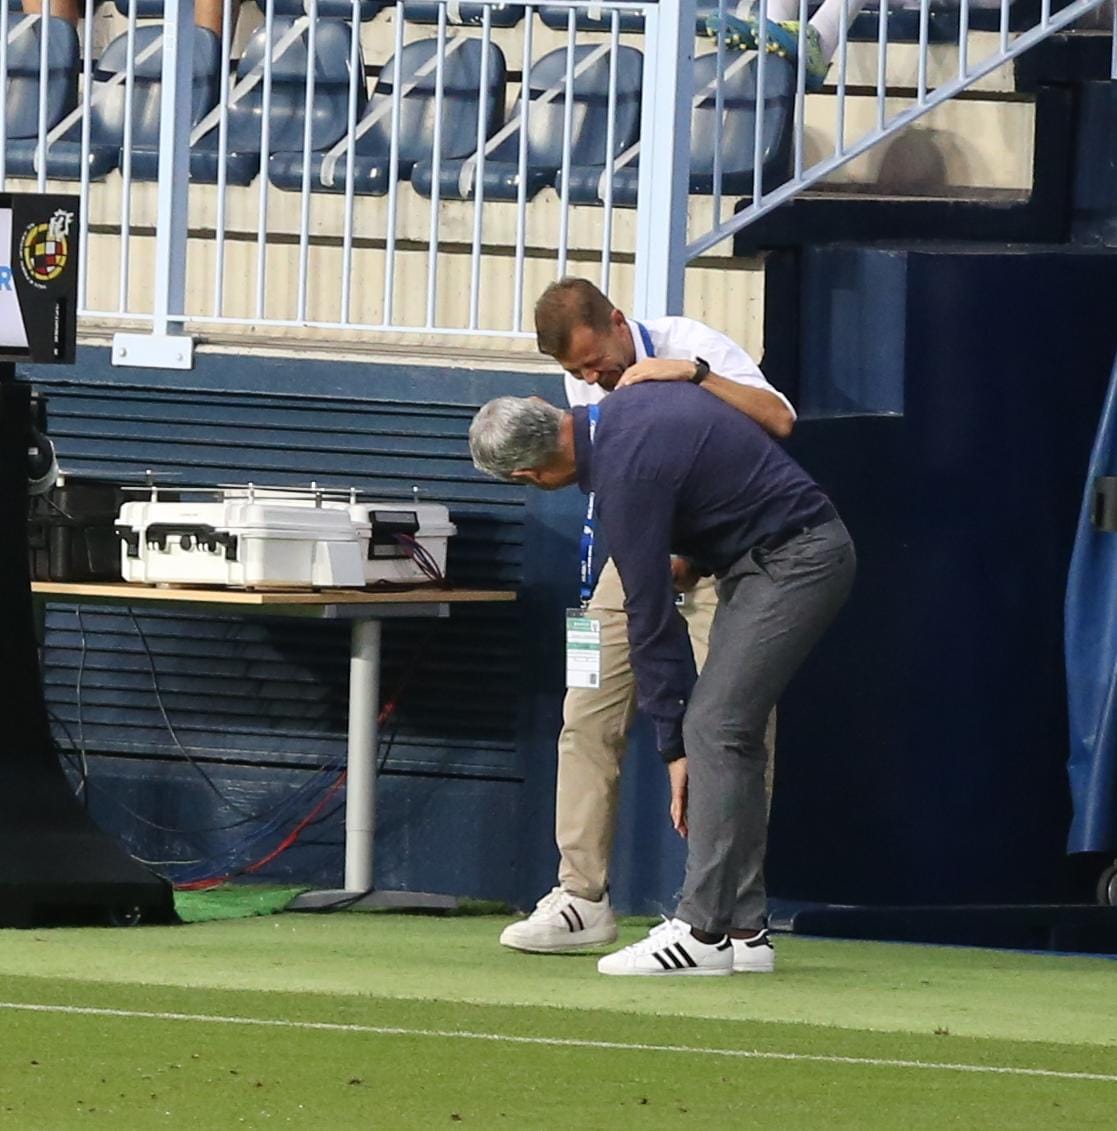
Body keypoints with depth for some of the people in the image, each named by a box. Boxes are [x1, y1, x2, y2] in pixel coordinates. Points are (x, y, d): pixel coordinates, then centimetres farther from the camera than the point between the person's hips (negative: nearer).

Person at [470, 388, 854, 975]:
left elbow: (651, 616, -16)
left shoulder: (626, 474, -22)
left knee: (715, 732, -14)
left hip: (793, 562, -10)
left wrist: (673, 744, -8)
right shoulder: (625, 406, 3)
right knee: (729, 735, 8)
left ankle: (703, 932, -15)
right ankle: (741, 925, 8)